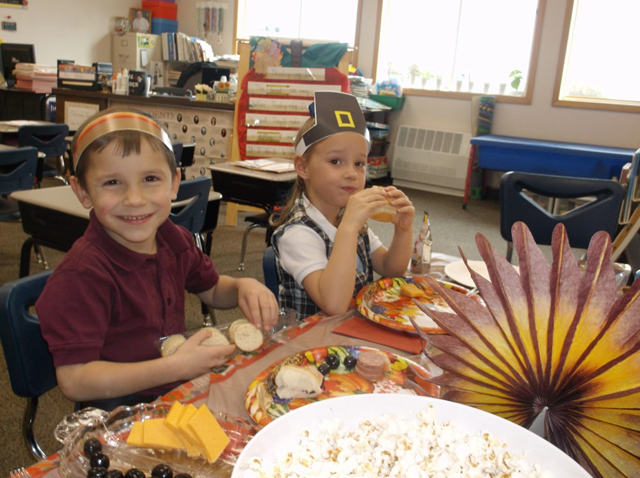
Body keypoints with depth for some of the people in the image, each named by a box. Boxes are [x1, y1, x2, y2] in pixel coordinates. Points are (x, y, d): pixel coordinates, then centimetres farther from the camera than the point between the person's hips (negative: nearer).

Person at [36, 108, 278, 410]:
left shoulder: (172, 239, -2)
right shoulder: (82, 275, -24)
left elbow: (212, 291, 16)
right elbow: (73, 381, -25)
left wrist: (243, 287, -7)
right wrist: (177, 367, -29)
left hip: (184, 388, 8)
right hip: (119, 415, -8)